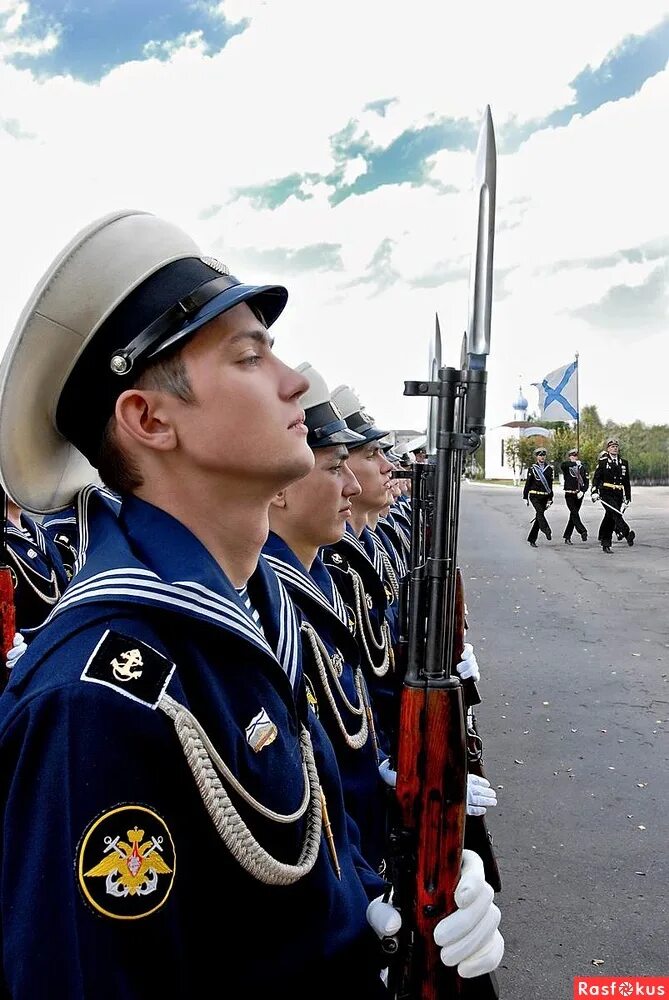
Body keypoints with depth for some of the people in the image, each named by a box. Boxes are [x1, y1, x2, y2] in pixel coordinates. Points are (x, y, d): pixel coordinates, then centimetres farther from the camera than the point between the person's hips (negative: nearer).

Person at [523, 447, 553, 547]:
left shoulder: (549, 469, 10)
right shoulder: (532, 469, 0)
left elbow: (550, 485, 13)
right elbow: (528, 483, 3)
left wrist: (550, 499, 10)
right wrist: (525, 497, 3)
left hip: (544, 497, 3)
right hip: (534, 496, -3)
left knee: (539, 517, 2)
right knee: (540, 512, -27)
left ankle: (532, 539, 9)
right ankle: (547, 531, -32)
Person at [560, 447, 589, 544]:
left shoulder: (582, 467, 9)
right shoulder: (566, 467, 1)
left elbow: (586, 481, 4)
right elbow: (562, 465, -25)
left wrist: (582, 491, -12)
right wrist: (575, 463, -33)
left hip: (579, 495, 3)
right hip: (569, 495, -3)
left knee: (573, 515, 5)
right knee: (574, 513, -16)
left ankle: (567, 537, 12)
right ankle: (583, 532, -14)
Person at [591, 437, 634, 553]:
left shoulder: (624, 463, 15)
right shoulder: (603, 462, 3)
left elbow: (627, 482, 18)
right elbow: (596, 478, 0)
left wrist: (627, 497, 16)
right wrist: (594, 492, -13)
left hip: (618, 495, 4)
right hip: (606, 493, -4)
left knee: (610, 518, 4)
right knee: (616, 513, -24)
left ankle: (605, 544, 9)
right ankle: (627, 533, -34)